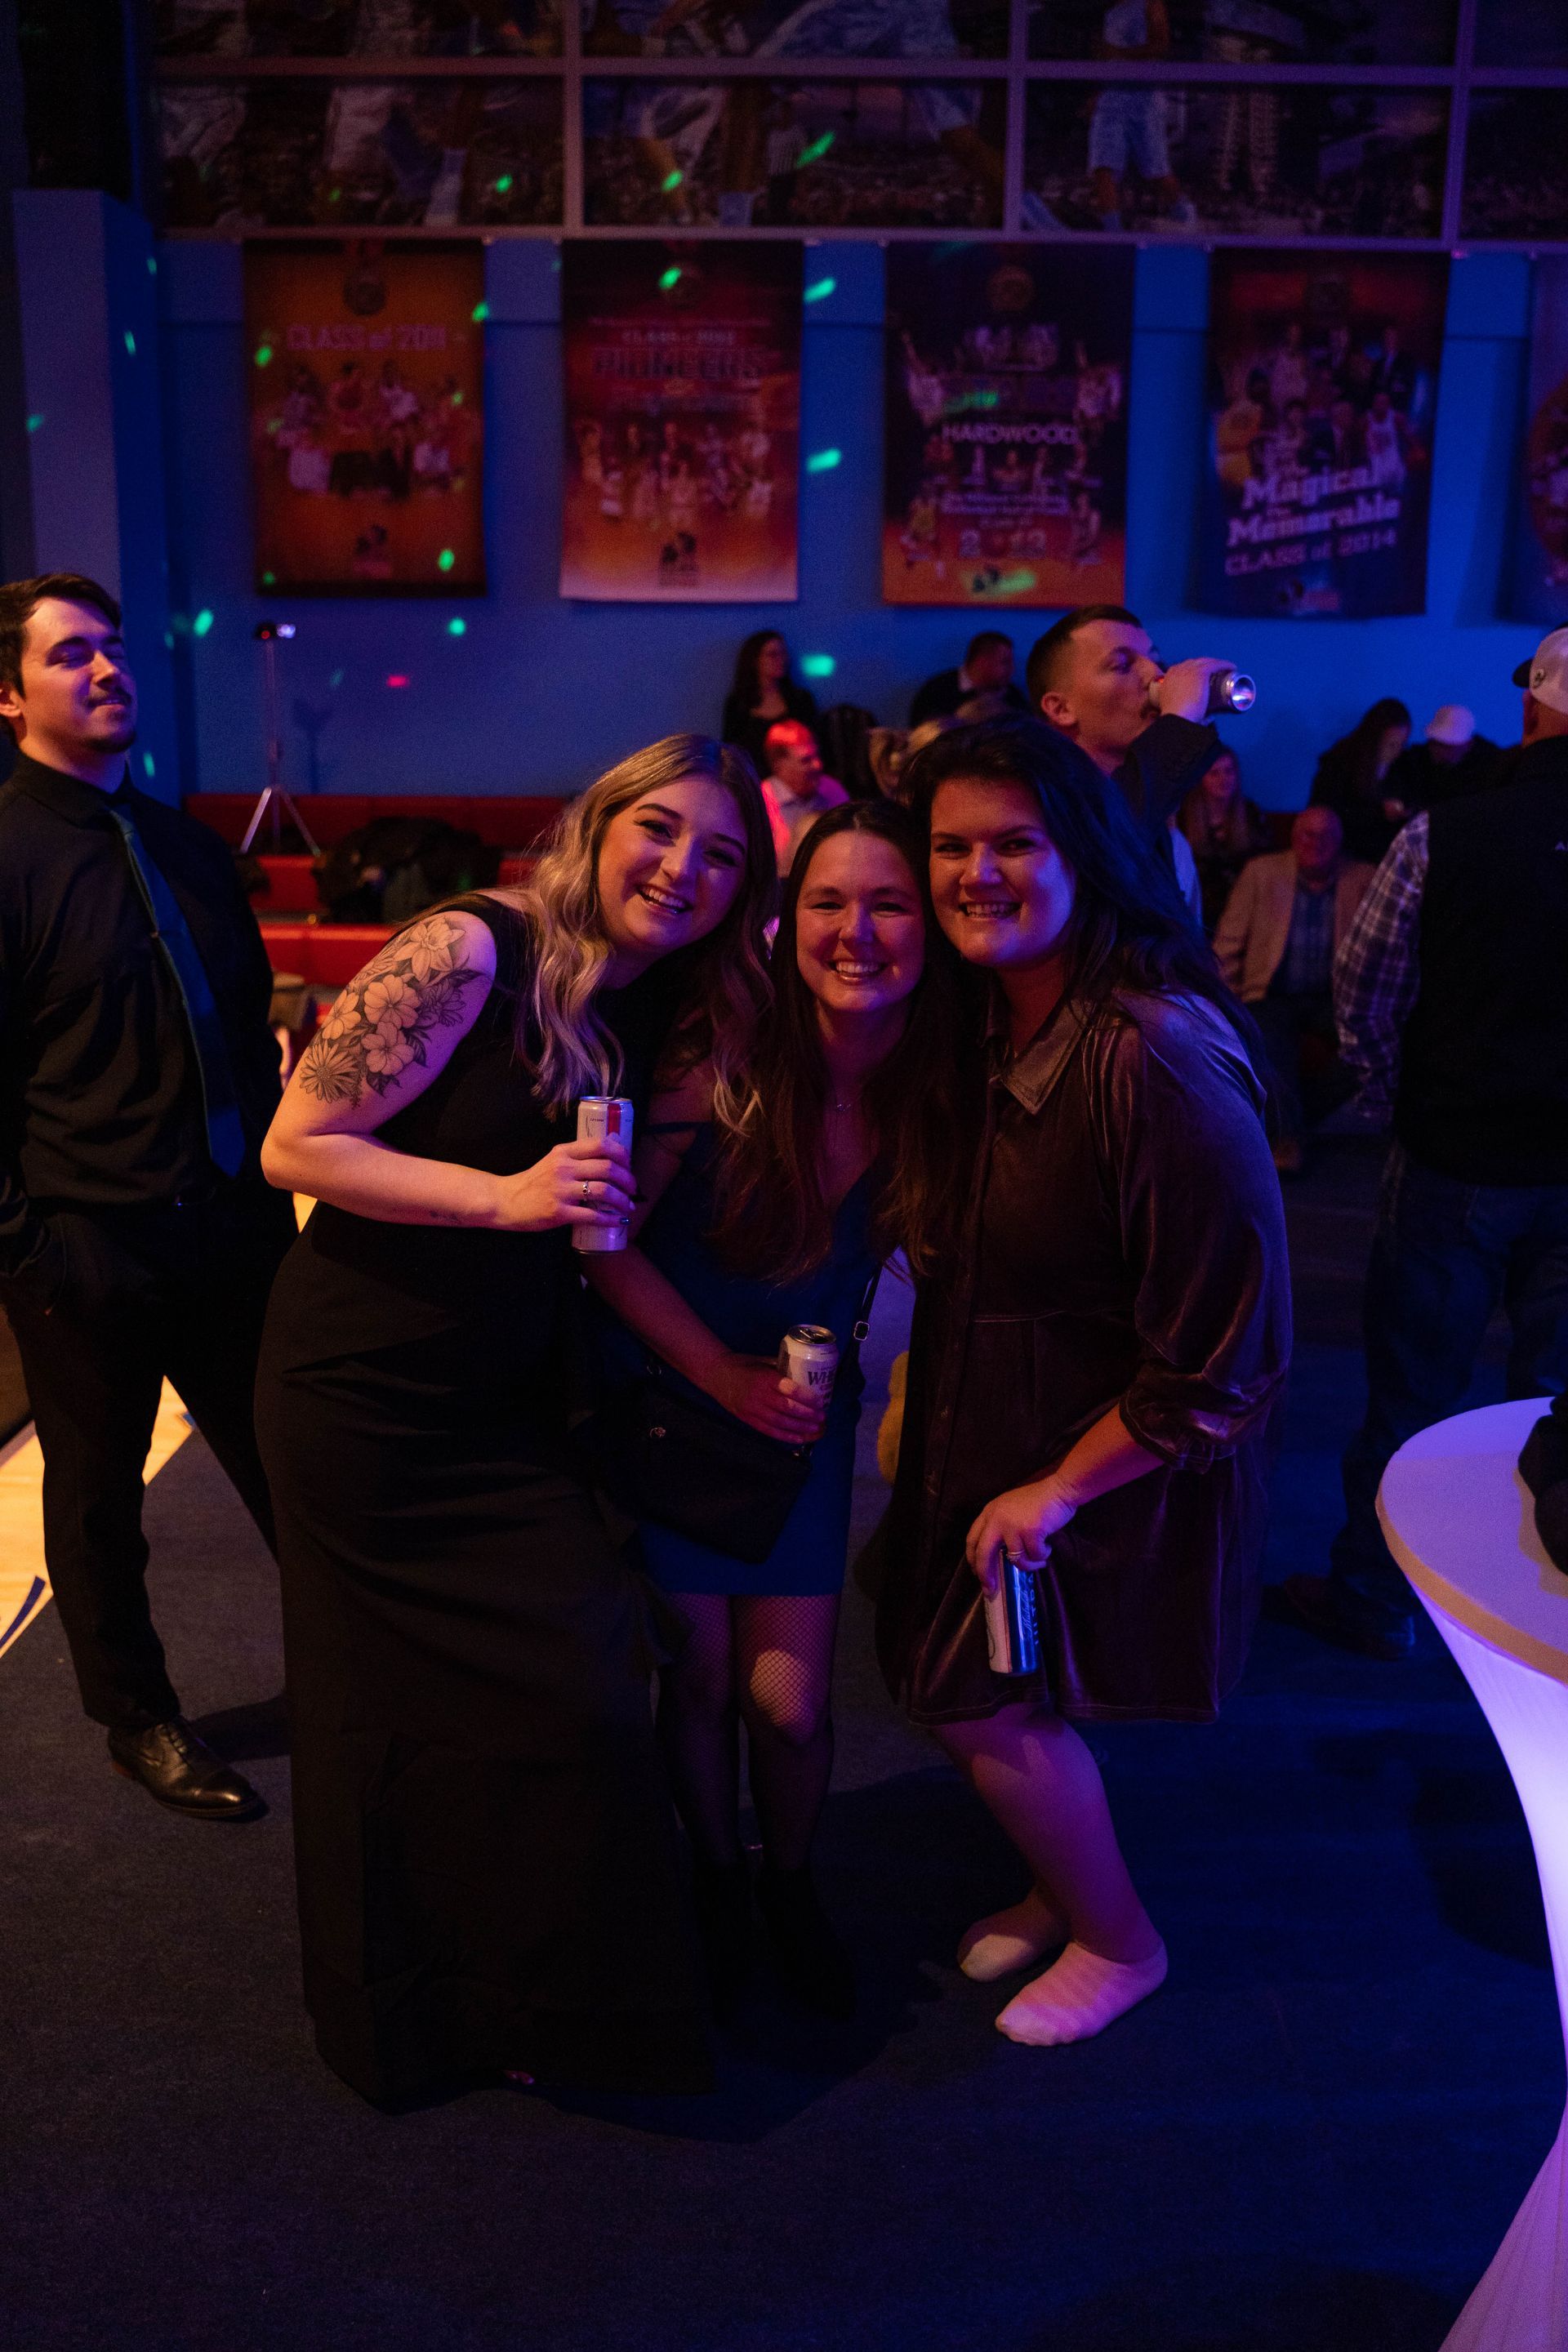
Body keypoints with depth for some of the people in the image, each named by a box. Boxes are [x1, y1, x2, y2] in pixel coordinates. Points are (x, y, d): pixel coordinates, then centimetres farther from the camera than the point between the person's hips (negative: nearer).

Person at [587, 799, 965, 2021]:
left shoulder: (936, 1098, -12)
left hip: (802, 1418, 2)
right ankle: (717, 1877, 39)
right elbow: (608, 1242, -14)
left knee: (790, 1704, 2)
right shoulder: (726, 1063, -22)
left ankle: (790, 1883, 35)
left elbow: (935, 1265, 0)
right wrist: (727, 1375, -15)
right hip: (666, 1396, -2)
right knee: (697, 1678, 8)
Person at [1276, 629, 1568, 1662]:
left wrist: (1390, 1101, 9)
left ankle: (1374, 1599, 26)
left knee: (1412, 1391, 11)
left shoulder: (1447, 834, -14)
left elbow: (1365, 994, -8)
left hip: (1456, 1158, -2)